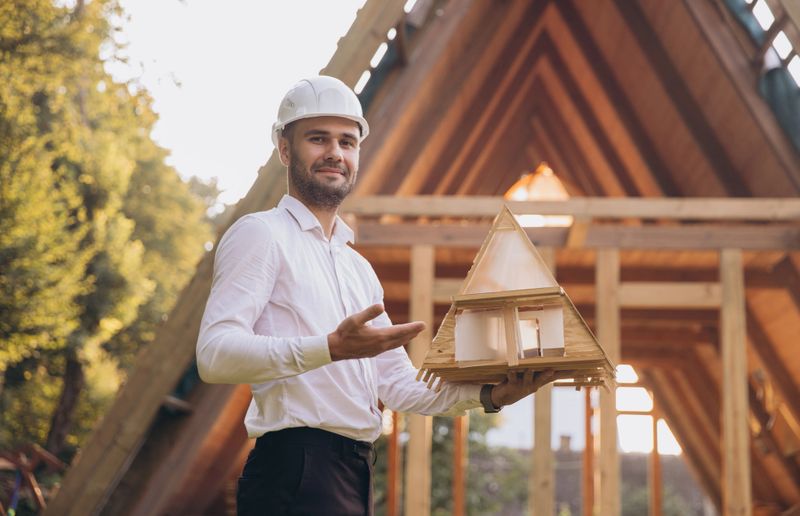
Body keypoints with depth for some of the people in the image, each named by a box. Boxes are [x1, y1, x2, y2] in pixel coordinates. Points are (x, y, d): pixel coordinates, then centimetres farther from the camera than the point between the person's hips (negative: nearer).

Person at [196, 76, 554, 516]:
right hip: (295, 470, -8)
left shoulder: (359, 269, 23)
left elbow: (398, 384, 20)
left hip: (355, 475, 8)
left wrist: (488, 395, 3)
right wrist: (330, 348, -28)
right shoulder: (262, 235, -3)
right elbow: (214, 354, -17)